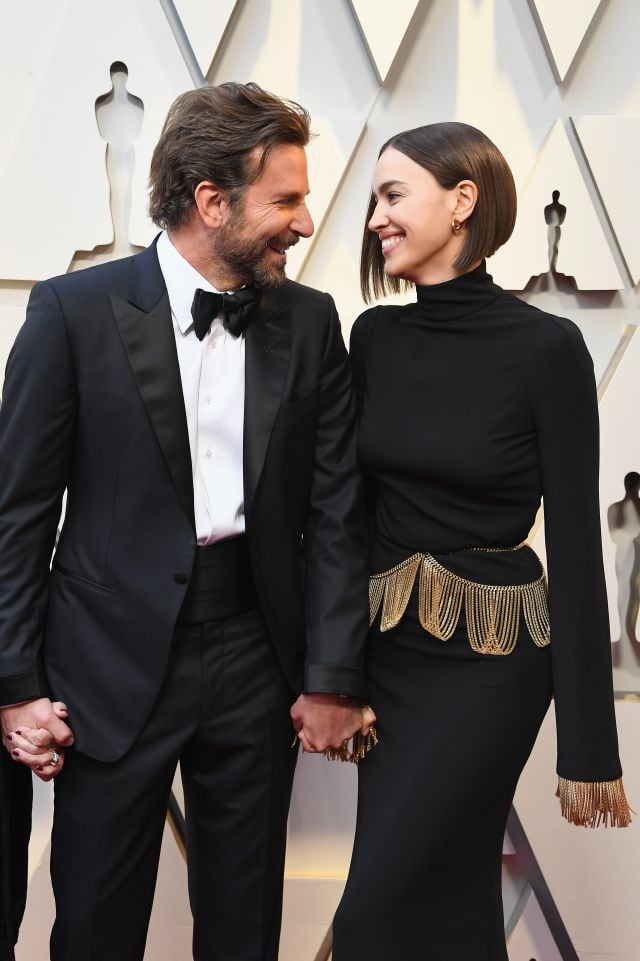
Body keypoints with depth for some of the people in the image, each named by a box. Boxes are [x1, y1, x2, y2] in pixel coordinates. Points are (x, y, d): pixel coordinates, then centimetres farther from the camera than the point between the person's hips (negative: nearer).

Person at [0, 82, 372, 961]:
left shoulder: (310, 322, 2)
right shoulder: (75, 311, -8)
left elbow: (335, 511, 2)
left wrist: (333, 677, -1)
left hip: (257, 665, 3)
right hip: (114, 667, -2)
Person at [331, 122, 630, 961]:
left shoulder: (547, 347, -14)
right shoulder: (375, 336, 1)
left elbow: (575, 542, -13)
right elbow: (354, 498, 7)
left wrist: (588, 742, -11)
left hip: (489, 661, -5)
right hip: (387, 645, 5)